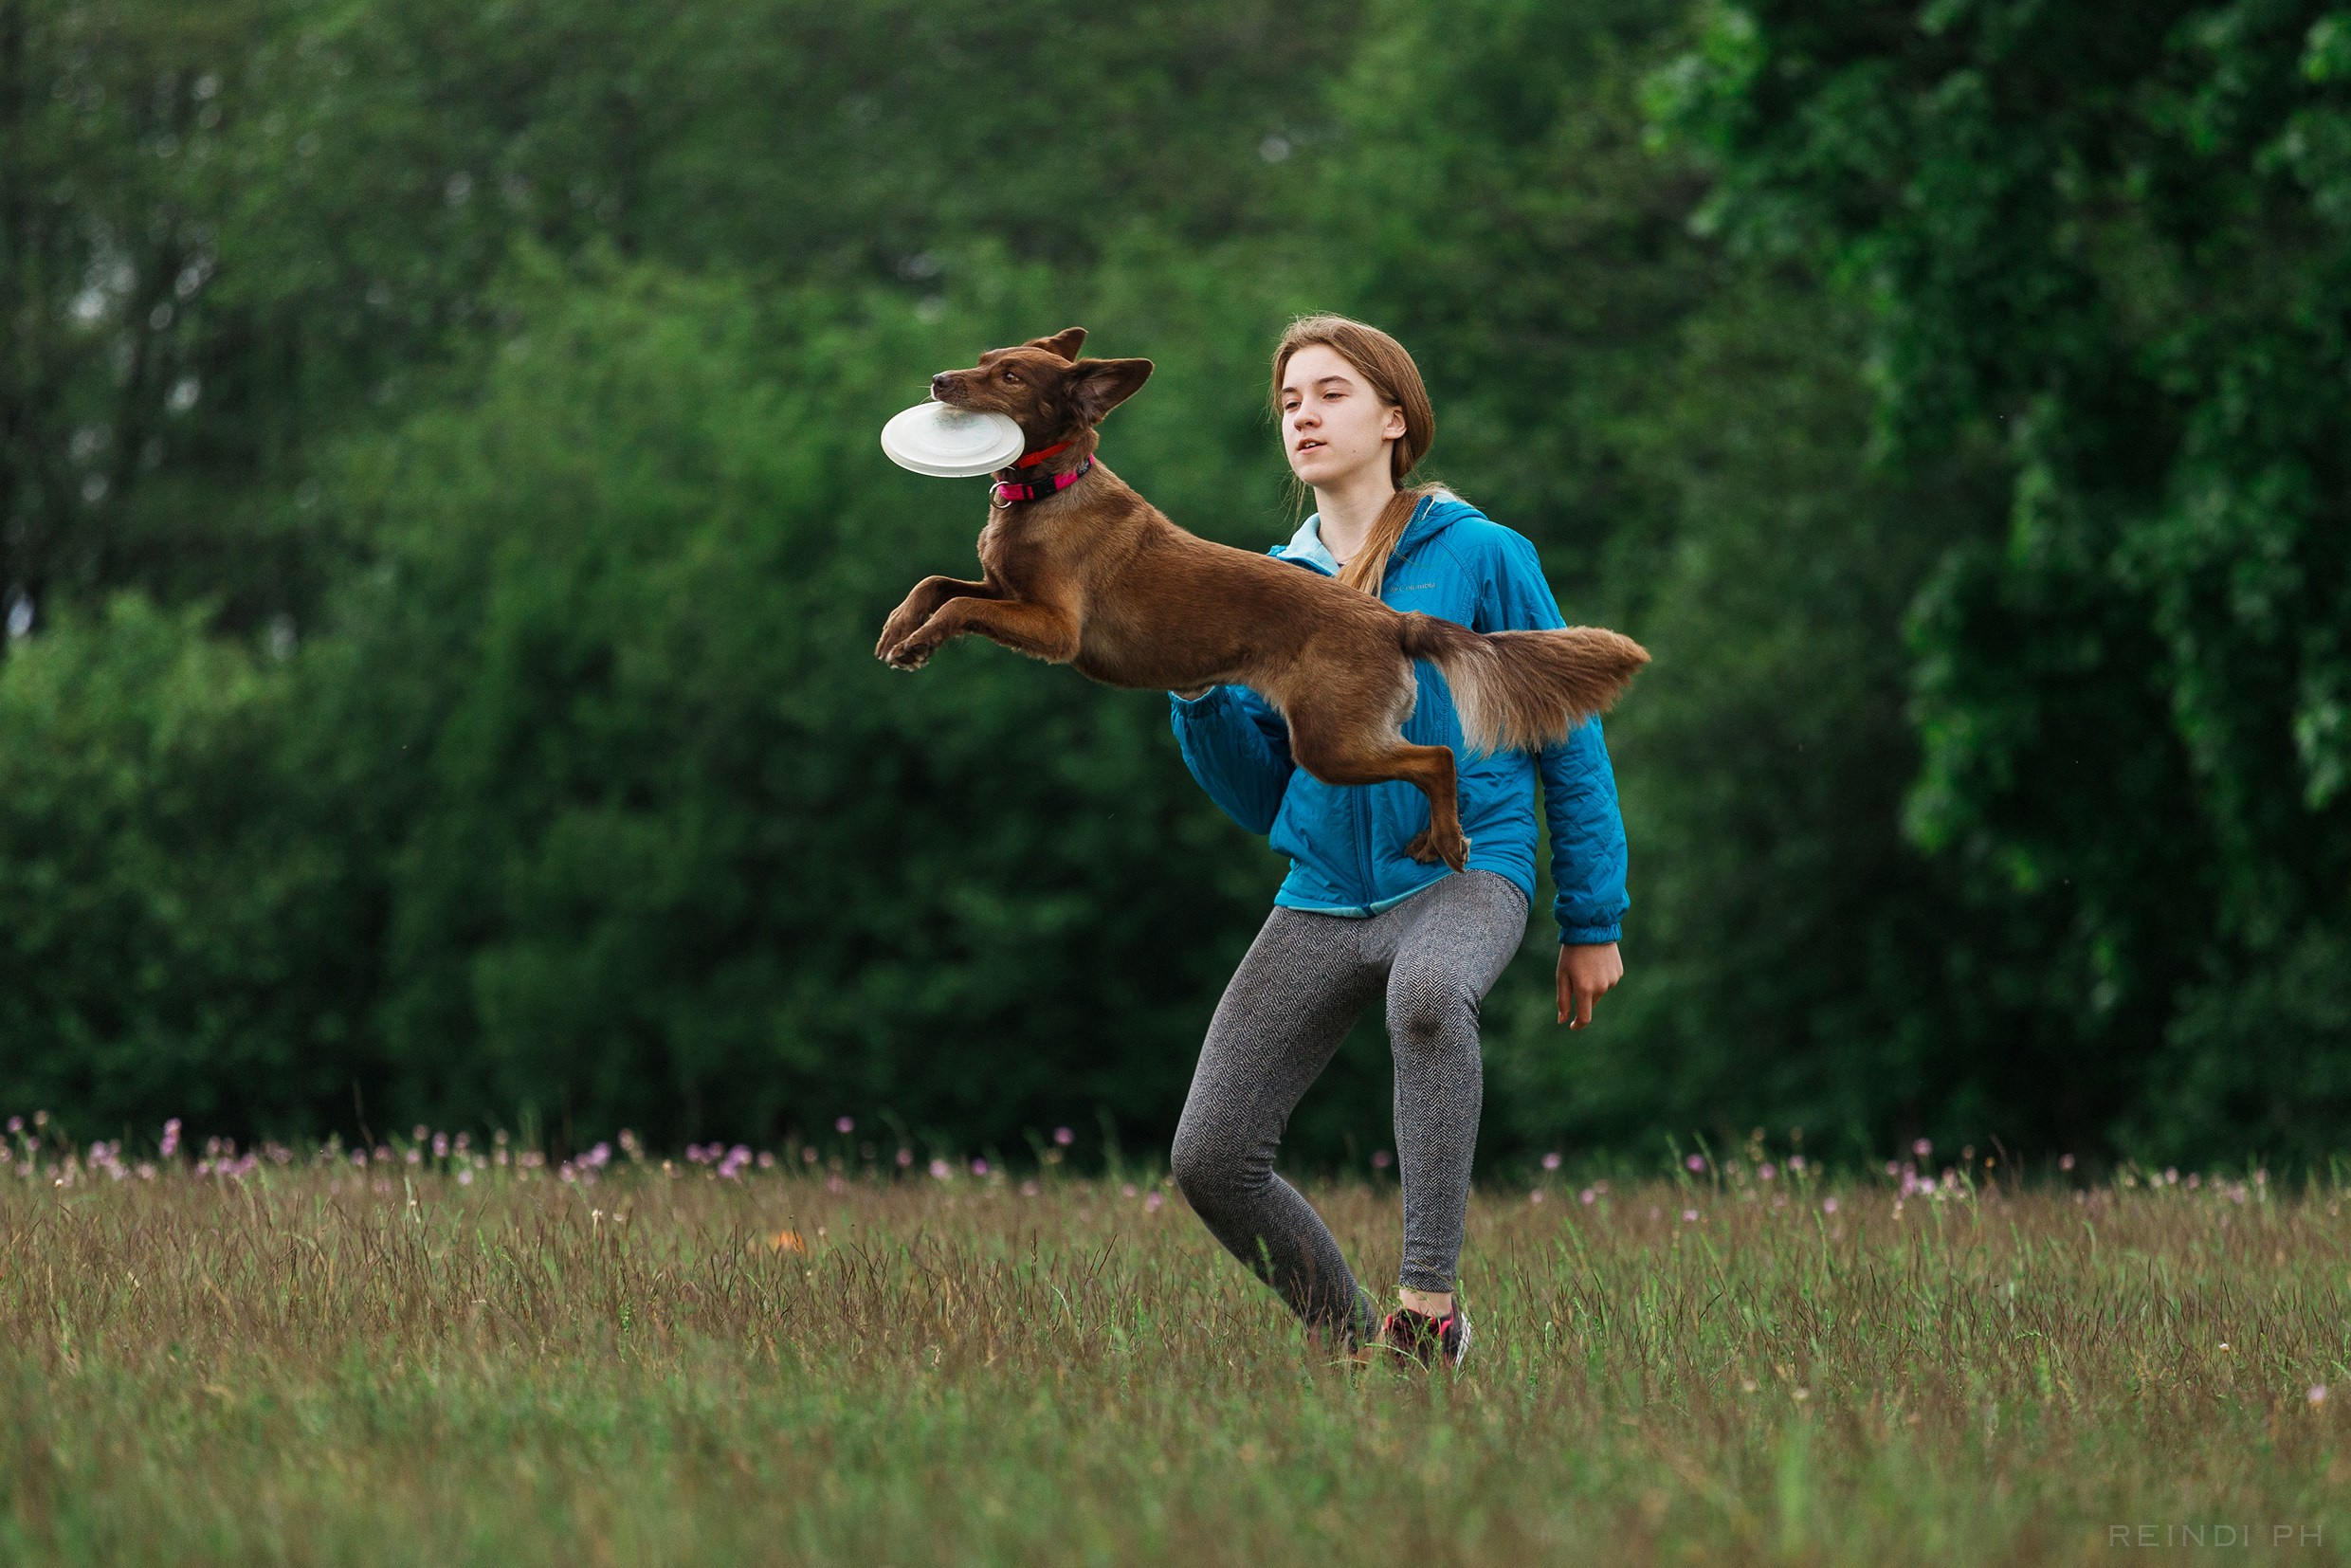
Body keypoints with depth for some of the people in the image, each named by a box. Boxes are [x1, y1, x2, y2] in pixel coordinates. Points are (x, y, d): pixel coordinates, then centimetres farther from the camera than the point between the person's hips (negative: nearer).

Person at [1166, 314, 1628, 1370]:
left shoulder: (1481, 558, -1)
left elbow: (1569, 738, 3)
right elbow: (1260, 796, 14)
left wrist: (1592, 922, 1)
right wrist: (1201, 692, -4)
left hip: (1463, 868, -5)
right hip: (1322, 897, 5)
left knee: (1428, 994, -41)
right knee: (1210, 1159, -7)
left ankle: (1429, 1306, -38)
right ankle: (1350, 1341, 16)